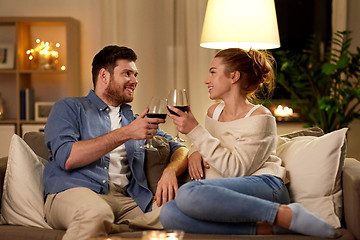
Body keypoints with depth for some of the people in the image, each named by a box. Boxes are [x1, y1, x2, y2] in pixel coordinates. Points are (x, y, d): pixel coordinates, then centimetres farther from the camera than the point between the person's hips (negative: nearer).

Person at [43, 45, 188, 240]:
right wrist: (126, 134, -8)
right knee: (96, 214, -42)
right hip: (73, 193, -5)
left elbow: (179, 148, 24)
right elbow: (66, 158, -5)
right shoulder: (69, 108, 14)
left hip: (126, 200, 6)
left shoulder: (135, 119, 29)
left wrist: (170, 171, -2)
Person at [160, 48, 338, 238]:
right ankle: (261, 229, -24)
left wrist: (195, 131, -14)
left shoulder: (259, 117, -4)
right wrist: (195, 152, 8)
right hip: (226, 196, 6)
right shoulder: (214, 112, 18)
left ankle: (284, 214, -23)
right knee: (168, 213, -25)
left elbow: (236, 169, -13)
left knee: (189, 193, -35)